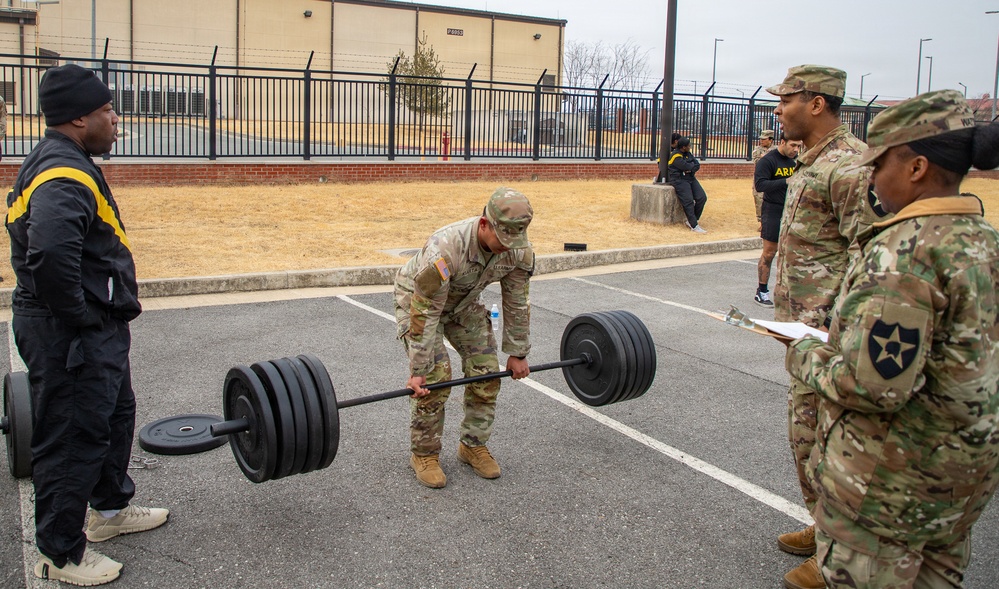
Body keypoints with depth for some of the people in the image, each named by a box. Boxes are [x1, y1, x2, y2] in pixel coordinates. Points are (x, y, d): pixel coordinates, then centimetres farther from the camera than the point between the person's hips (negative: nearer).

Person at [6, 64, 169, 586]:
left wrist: (101, 318, 16)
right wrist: (79, 319, -23)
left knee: (115, 414, 24)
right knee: (73, 440, 2)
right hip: (72, 340, -11)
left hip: (97, 331, 11)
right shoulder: (64, 177, -23)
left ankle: (111, 509, 43)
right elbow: (51, 257, -39)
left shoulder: (63, 163, 12)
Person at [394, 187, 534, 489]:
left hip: (463, 300, 5)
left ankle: (473, 446, 14)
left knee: (486, 370, -4)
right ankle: (424, 454, 3)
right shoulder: (445, 249, -42)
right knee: (435, 376, -16)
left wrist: (517, 353, -3)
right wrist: (418, 371, -29)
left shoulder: (518, 249, -25)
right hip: (417, 298, -5)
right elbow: (424, 314, -35)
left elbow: (517, 303, -10)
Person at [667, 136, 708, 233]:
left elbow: (697, 165, 7)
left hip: (690, 178, 8)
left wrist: (691, 169, -14)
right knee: (688, 201, -19)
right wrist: (693, 164, 3)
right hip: (679, 180, -8)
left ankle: (691, 220, 4)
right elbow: (687, 167, -19)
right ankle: (694, 226, -19)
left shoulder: (688, 154, 14)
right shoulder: (676, 156, -13)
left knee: (702, 198, -5)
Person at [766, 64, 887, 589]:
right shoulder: (812, 161, 14)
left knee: (814, 435, -3)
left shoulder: (849, 165, -17)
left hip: (826, 326, -10)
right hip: (804, 322, 10)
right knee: (810, 428, 18)